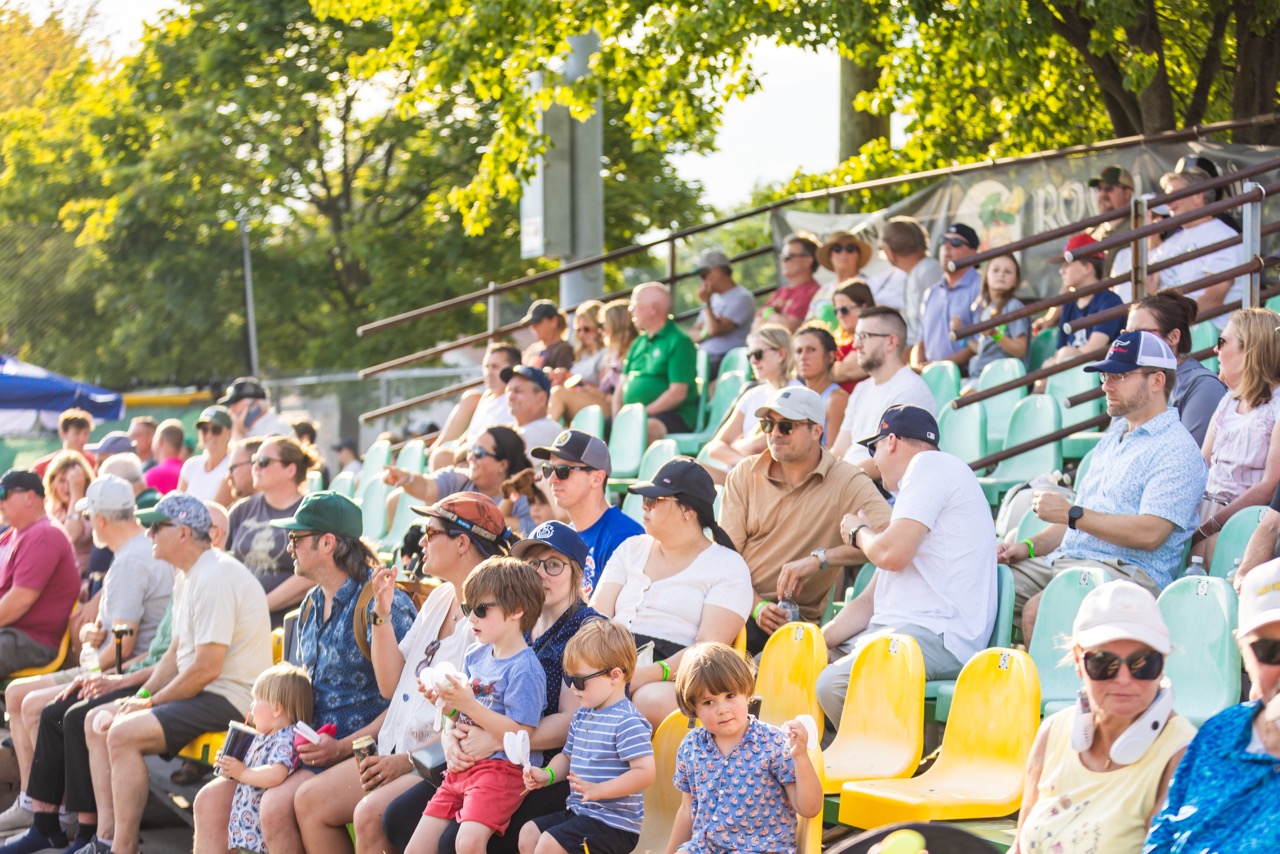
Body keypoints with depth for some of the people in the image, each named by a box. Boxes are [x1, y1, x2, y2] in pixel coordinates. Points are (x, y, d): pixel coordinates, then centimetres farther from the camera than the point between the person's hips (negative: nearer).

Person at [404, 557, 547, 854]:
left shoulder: (524, 668, -14)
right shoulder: (476, 655, 11)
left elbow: (521, 734, -20)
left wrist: (469, 705, -23)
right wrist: (447, 704, -1)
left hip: (504, 767, -9)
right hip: (462, 767, 9)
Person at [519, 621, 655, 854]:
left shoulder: (628, 722, -18)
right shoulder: (582, 716, 12)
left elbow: (645, 772, -25)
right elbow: (568, 756, 26)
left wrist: (598, 789, -31)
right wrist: (547, 774, 4)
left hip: (613, 823, -10)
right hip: (579, 811, 10)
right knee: (529, 833, 8)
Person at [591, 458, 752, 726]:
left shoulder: (728, 567, 6)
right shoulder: (631, 549, 24)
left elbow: (708, 648, -7)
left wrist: (649, 674, -22)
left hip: (675, 678, -4)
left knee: (654, 700, -40)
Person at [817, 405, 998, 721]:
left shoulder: (931, 465, -2)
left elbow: (892, 553, -16)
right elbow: (871, 601, 24)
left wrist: (859, 532, 8)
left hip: (937, 636, -10)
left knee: (833, 684, -32)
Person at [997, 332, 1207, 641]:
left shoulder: (1177, 450, -6)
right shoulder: (1112, 440, 24)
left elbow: (1150, 533, -18)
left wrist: (1071, 514, -14)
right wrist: (1030, 546, 10)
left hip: (1128, 570, -9)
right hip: (1064, 559, 9)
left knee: (1037, 610, -34)